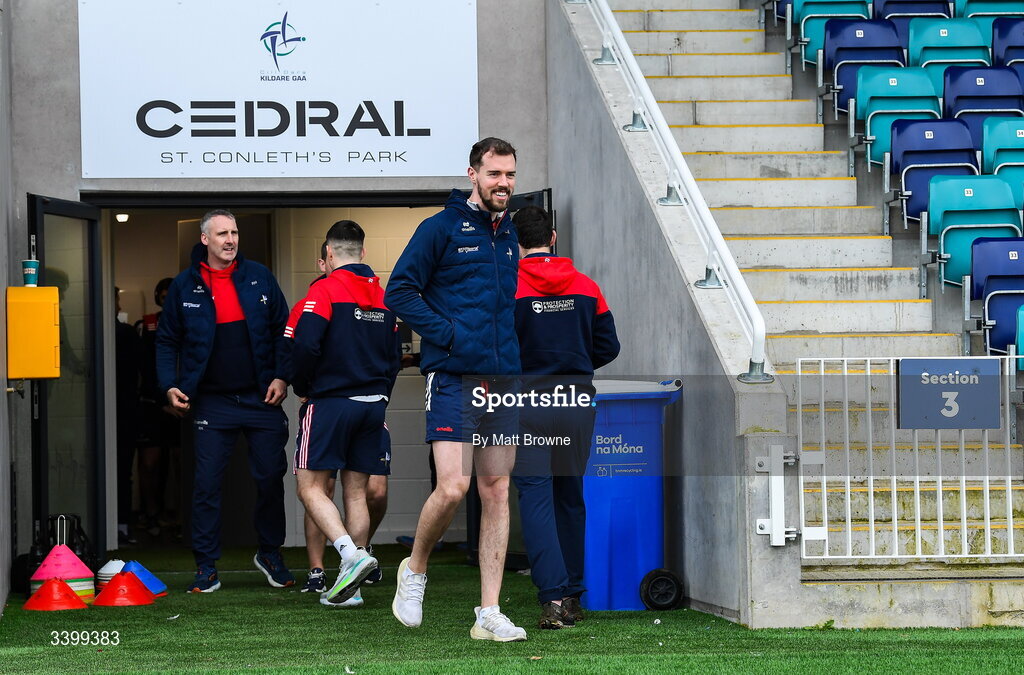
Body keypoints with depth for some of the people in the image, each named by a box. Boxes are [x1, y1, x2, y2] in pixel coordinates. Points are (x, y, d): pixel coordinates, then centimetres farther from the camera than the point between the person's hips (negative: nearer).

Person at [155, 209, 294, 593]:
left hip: (262, 399, 1)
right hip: (212, 401, -1)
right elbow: (167, 340, 8)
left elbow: (282, 330, 8)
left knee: (270, 478, 5)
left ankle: (270, 554, 24)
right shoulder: (185, 286, 2)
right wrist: (169, 385, -3)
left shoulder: (258, 277, 4)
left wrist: (281, 376, -2)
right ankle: (206, 568, 4)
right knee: (207, 484, -3)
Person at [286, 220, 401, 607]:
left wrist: (301, 387, -1)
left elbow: (305, 345, -18)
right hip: (372, 406, 6)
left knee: (311, 487, -2)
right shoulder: (383, 296, 12)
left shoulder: (325, 290, -8)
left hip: (330, 402, -6)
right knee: (356, 491, 8)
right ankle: (351, 586, 6)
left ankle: (352, 556, -22)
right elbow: (395, 354, 15)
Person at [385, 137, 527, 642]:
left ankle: (489, 614, 6)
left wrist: (510, 345, 13)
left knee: (497, 493, 4)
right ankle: (415, 569, 12)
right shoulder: (441, 228, -3)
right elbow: (399, 290, -6)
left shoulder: (510, 235, 16)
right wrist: (448, 334, -12)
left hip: (502, 379, 6)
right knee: (452, 487, -16)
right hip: (453, 378, -6)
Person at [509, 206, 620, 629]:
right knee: (570, 497, 14)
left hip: (529, 405, -4)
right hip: (577, 402, 4)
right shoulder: (586, 288, 5)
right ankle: (573, 597, 19)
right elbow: (608, 347, 8)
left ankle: (554, 597, -17)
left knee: (536, 498, -5)